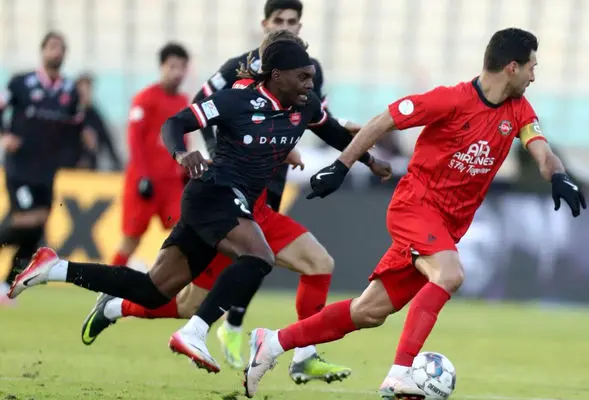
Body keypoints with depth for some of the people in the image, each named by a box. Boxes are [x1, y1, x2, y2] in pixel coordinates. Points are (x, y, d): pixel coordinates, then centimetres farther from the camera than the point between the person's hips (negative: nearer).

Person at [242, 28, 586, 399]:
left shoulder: (518, 111, 3)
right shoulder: (452, 100, -15)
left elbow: (542, 151, -6)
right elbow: (382, 122, -9)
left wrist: (559, 177, -29)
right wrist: (341, 167, -10)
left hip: (448, 226, 7)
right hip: (416, 205, -7)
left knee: (370, 312, 6)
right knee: (450, 273, -33)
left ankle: (274, 342, 17)